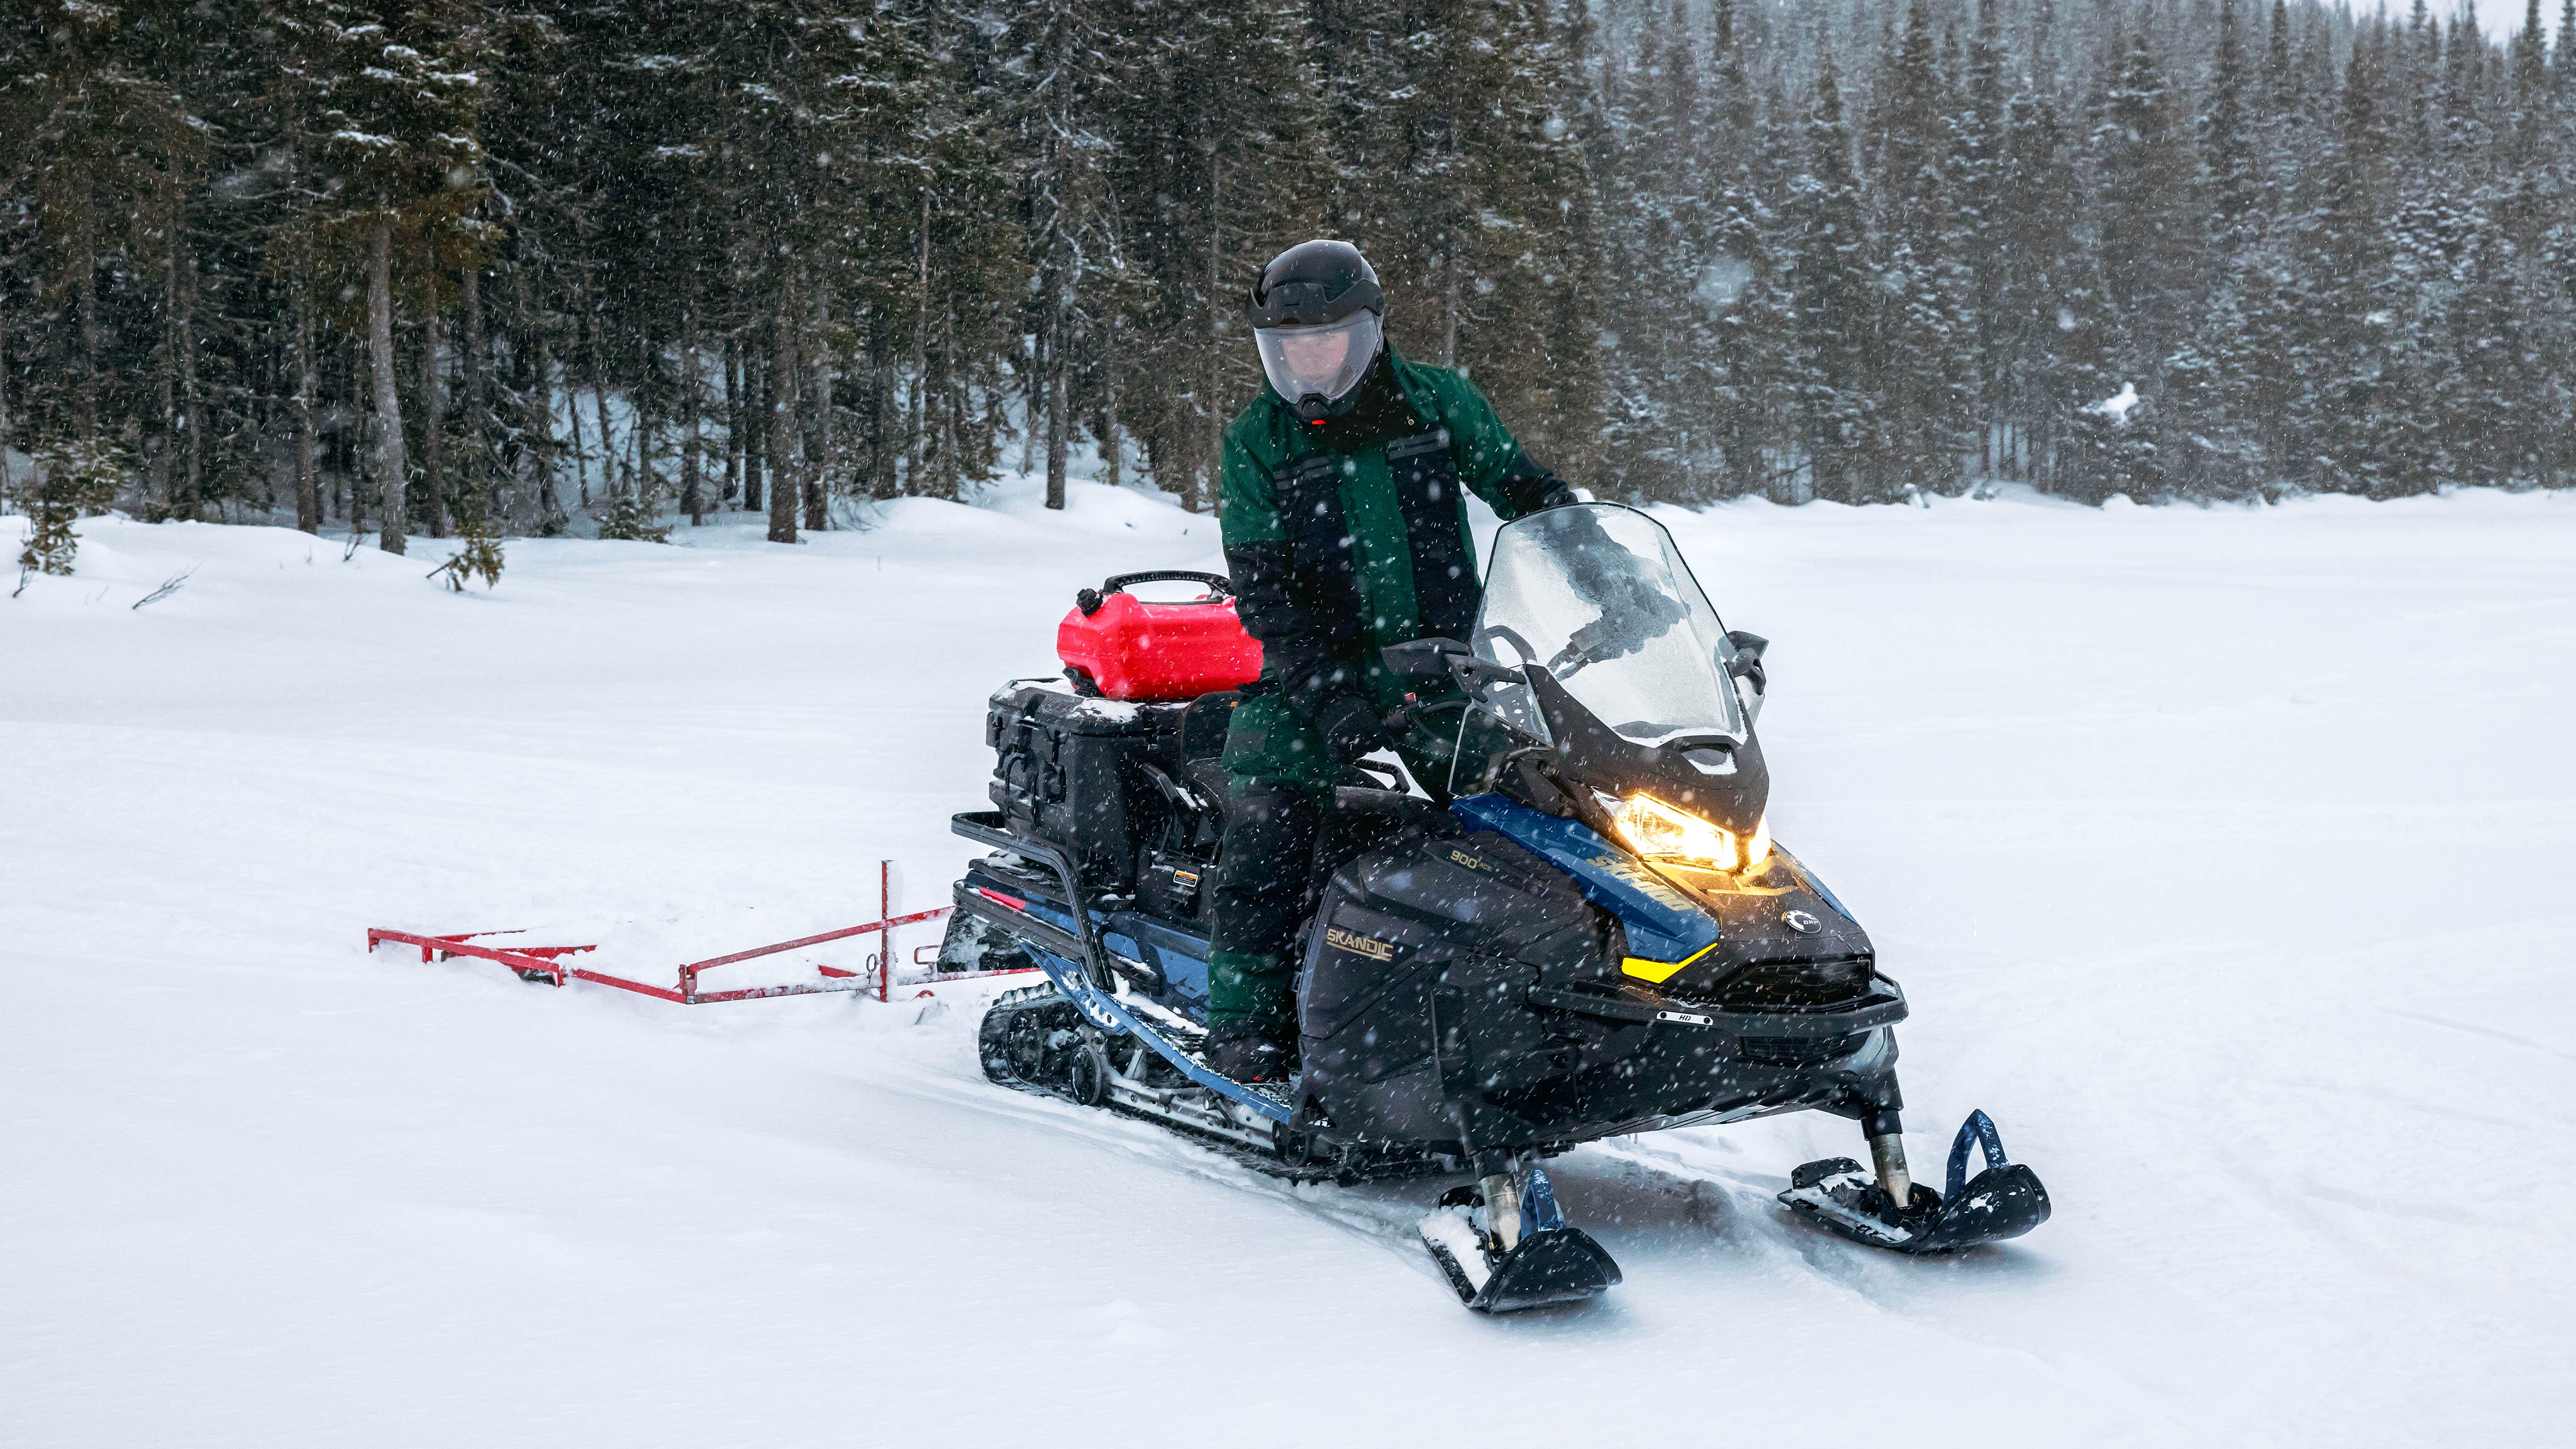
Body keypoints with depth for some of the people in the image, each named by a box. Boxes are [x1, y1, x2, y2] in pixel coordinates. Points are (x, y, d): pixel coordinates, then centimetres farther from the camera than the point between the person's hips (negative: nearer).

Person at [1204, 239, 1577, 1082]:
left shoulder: (1439, 403, 2)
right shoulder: (1258, 442, -1)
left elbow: (1526, 492, 13)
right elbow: (1262, 588, -6)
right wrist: (1332, 687, -19)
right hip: (1321, 673, -1)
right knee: (1270, 819, -20)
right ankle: (1245, 1023, -14)